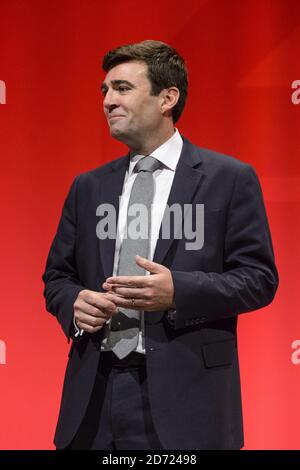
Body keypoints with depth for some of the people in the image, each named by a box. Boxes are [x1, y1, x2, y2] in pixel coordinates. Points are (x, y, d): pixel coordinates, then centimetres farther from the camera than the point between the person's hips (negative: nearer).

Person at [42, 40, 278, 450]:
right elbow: (57, 277, 17)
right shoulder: (88, 187, 14)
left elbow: (259, 278, -4)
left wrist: (178, 291, -19)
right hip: (95, 390, 4)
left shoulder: (230, 179, 0)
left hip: (184, 395, -4)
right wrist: (74, 303, -7)